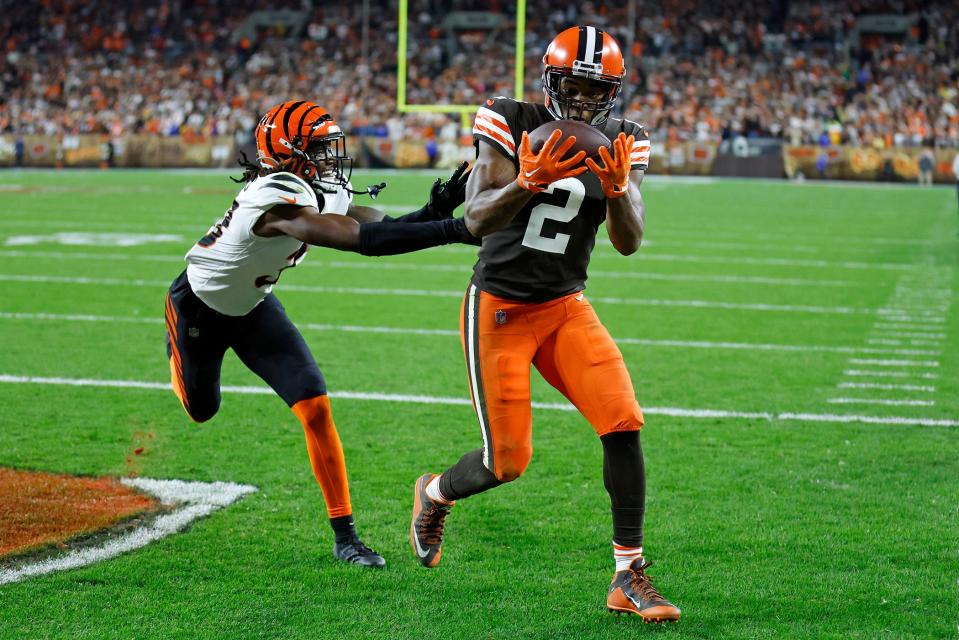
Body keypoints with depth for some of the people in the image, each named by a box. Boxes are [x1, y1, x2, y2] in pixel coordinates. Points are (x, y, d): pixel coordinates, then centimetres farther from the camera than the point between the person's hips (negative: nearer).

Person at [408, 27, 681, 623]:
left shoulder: (620, 146, 1)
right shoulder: (512, 124, -10)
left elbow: (630, 242, -8)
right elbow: (477, 219, -18)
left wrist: (617, 188, -28)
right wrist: (530, 182, -36)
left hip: (567, 307, 4)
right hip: (499, 308, -4)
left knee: (624, 424, -15)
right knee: (508, 460, -3)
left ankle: (630, 577, -5)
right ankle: (434, 495, 32)